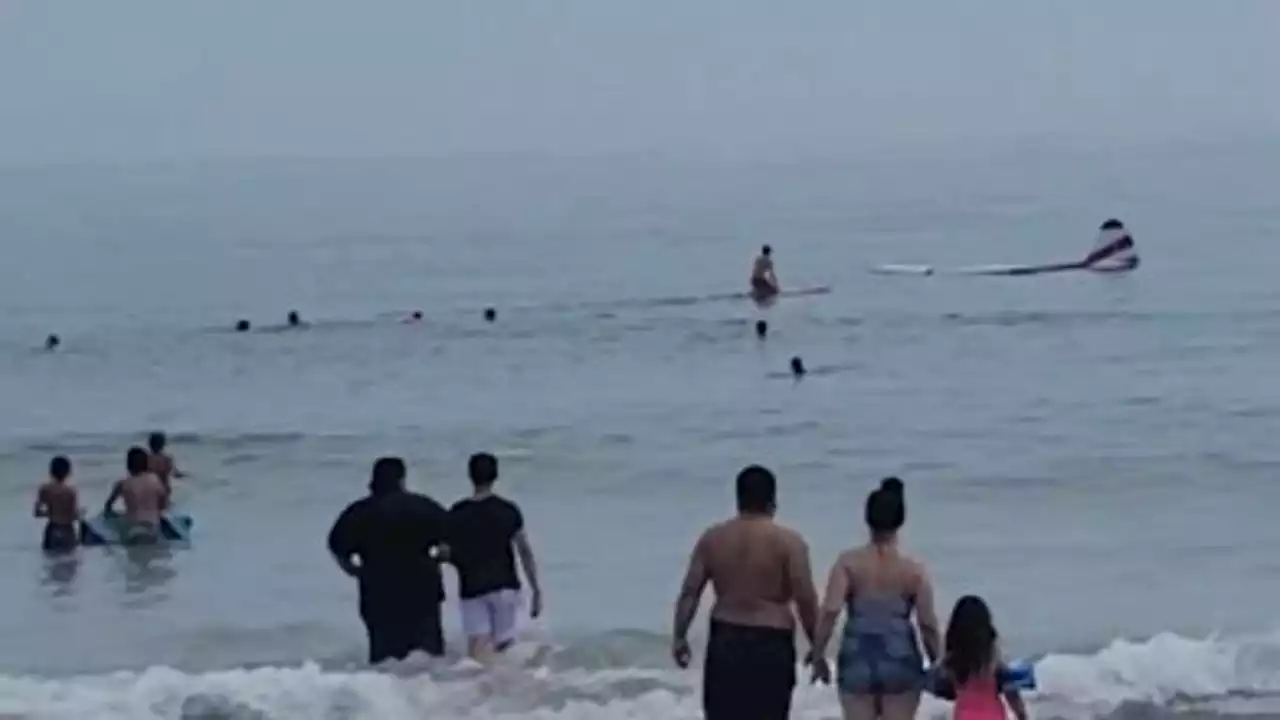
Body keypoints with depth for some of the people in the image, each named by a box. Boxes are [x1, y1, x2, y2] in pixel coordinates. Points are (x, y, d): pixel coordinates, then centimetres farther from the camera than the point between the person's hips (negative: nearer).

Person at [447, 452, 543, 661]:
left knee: (478, 651, -8)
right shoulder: (508, 511, -3)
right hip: (504, 587, 0)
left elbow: (449, 555, 4)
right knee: (504, 647, 9)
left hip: (472, 589, 0)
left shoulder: (456, 514, 0)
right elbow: (525, 552, -3)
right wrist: (536, 590, 2)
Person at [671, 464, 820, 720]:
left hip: (725, 641, 3)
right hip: (771, 644, -3)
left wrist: (679, 637, 8)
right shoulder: (788, 542, -7)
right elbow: (806, 600, -10)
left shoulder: (712, 538, 4)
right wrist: (816, 647, -1)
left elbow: (689, 592, 1)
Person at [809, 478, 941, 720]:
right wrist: (937, 664, 9)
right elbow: (928, 623, -4)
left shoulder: (849, 562, -5)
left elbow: (830, 612, -12)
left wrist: (818, 656, -3)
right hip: (900, 661, 0)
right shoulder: (914, 568, -4)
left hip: (858, 660, 0)